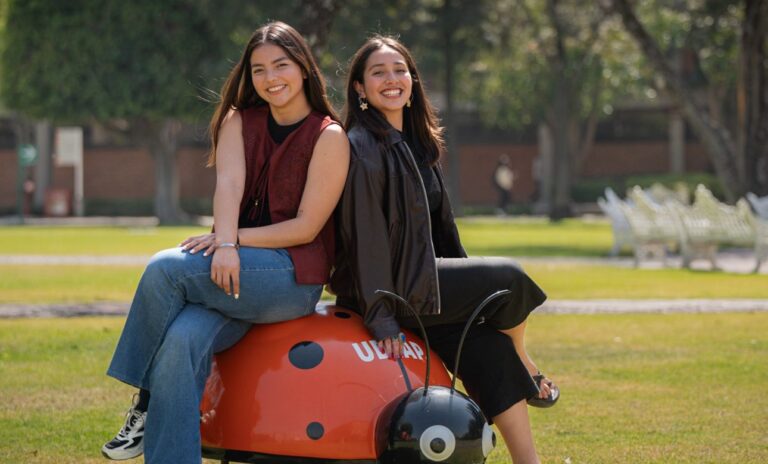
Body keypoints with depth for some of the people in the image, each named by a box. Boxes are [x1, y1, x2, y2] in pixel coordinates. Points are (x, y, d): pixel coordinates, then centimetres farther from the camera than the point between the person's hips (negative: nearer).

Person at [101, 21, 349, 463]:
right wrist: (225, 244, -24)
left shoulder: (330, 137, -1)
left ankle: (147, 405, -13)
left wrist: (234, 240, -17)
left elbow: (307, 226, -8)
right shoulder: (240, 121, 14)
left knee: (166, 269, -26)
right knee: (183, 340, -28)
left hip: (294, 278, -4)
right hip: (236, 269, 4)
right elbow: (229, 184, -5)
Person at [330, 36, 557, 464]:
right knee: (509, 278, -9)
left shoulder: (416, 143, 14)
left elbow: (437, 227, 20)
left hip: (420, 279, 8)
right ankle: (524, 364, 18)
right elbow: (365, 232, -19)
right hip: (396, 290, -8)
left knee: (488, 346, -6)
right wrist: (381, 315, -22)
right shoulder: (364, 147, -15)